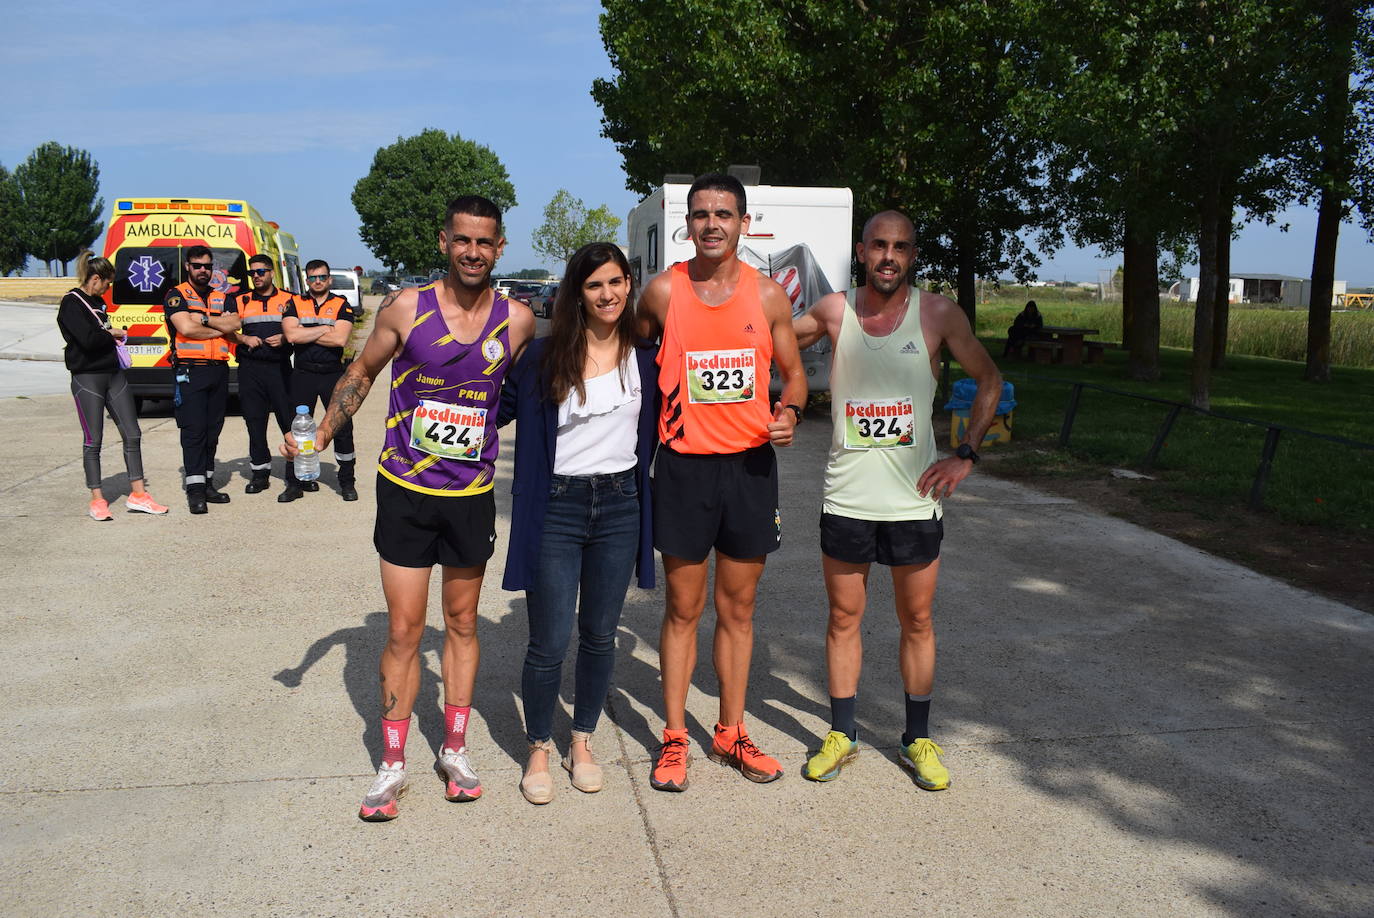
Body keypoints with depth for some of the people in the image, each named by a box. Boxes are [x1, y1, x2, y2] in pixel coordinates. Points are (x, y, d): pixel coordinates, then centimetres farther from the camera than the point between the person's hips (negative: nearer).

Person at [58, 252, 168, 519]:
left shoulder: (96, 301, 16)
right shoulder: (72, 304, -11)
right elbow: (88, 339, -23)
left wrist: (111, 336, 3)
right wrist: (112, 334, -6)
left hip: (114, 374, 8)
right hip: (87, 378, -8)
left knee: (132, 434, 4)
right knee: (93, 440, 0)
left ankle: (138, 495, 9)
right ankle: (97, 500, 9)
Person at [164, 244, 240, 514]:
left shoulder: (221, 297, 18)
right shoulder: (177, 295, 2)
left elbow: (234, 324, 0)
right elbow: (186, 328, -13)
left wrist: (203, 319, -10)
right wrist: (220, 328, -3)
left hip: (219, 370, 5)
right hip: (190, 371, -5)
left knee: (213, 430, 8)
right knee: (194, 430, -8)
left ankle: (207, 484, 14)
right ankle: (195, 489, -8)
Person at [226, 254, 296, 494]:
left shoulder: (288, 300, 10)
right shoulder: (239, 301, 14)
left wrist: (284, 338, -9)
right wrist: (244, 339, -7)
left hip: (280, 367, -2)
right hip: (250, 368, 2)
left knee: (290, 420, -6)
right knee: (255, 422, 5)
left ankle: (296, 474, 0)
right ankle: (260, 472, 15)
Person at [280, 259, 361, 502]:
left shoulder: (341, 305, 3)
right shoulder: (295, 304, 7)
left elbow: (340, 339, -13)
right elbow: (291, 335, -10)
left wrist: (305, 333, -8)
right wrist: (325, 329, -8)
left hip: (333, 373, -1)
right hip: (303, 374, 2)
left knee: (342, 428, -1)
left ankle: (347, 482, 11)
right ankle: (296, 483, 16)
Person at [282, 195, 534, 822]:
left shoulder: (517, 321, -3)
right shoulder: (406, 308, -6)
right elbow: (362, 374, 6)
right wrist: (322, 434, -2)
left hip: (472, 494, 2)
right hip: (405, 489, -1)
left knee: (461, 622, 14)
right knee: (404, 631, 3)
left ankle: (454, 748, 29)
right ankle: (392, 765, 18)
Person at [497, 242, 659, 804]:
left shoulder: (645, 354, 4)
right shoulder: (545, 355, -5)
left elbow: (659, 425, 17)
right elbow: (501, 406, 2)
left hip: (619, 507, 3)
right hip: (556, 509, -3)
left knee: (600, 636, 13)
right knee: (550, 643, 0)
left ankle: (582, 743, 32)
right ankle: (539, 749, 23)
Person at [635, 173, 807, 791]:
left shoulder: (768, 295, 2)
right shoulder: (663, 292, -2)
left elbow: (793, 371, 11)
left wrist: (790, 412, -10)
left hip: (751, 463, 2)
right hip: (684, 465, -2)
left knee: (738, 608, 12)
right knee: (683, 608, 6)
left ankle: (730, 734, 26)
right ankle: (674, 739, 19)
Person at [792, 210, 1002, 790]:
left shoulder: (938, 314, -3)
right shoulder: (834, 311, 0)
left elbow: (989, 381, 6)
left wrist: (966, 455, -2)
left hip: (914, 497, 0)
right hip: (846, 497, 1)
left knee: (917, 621, 10)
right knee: (844, 618, 10)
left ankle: (918, 740, 25)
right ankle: (842, 735, 25)